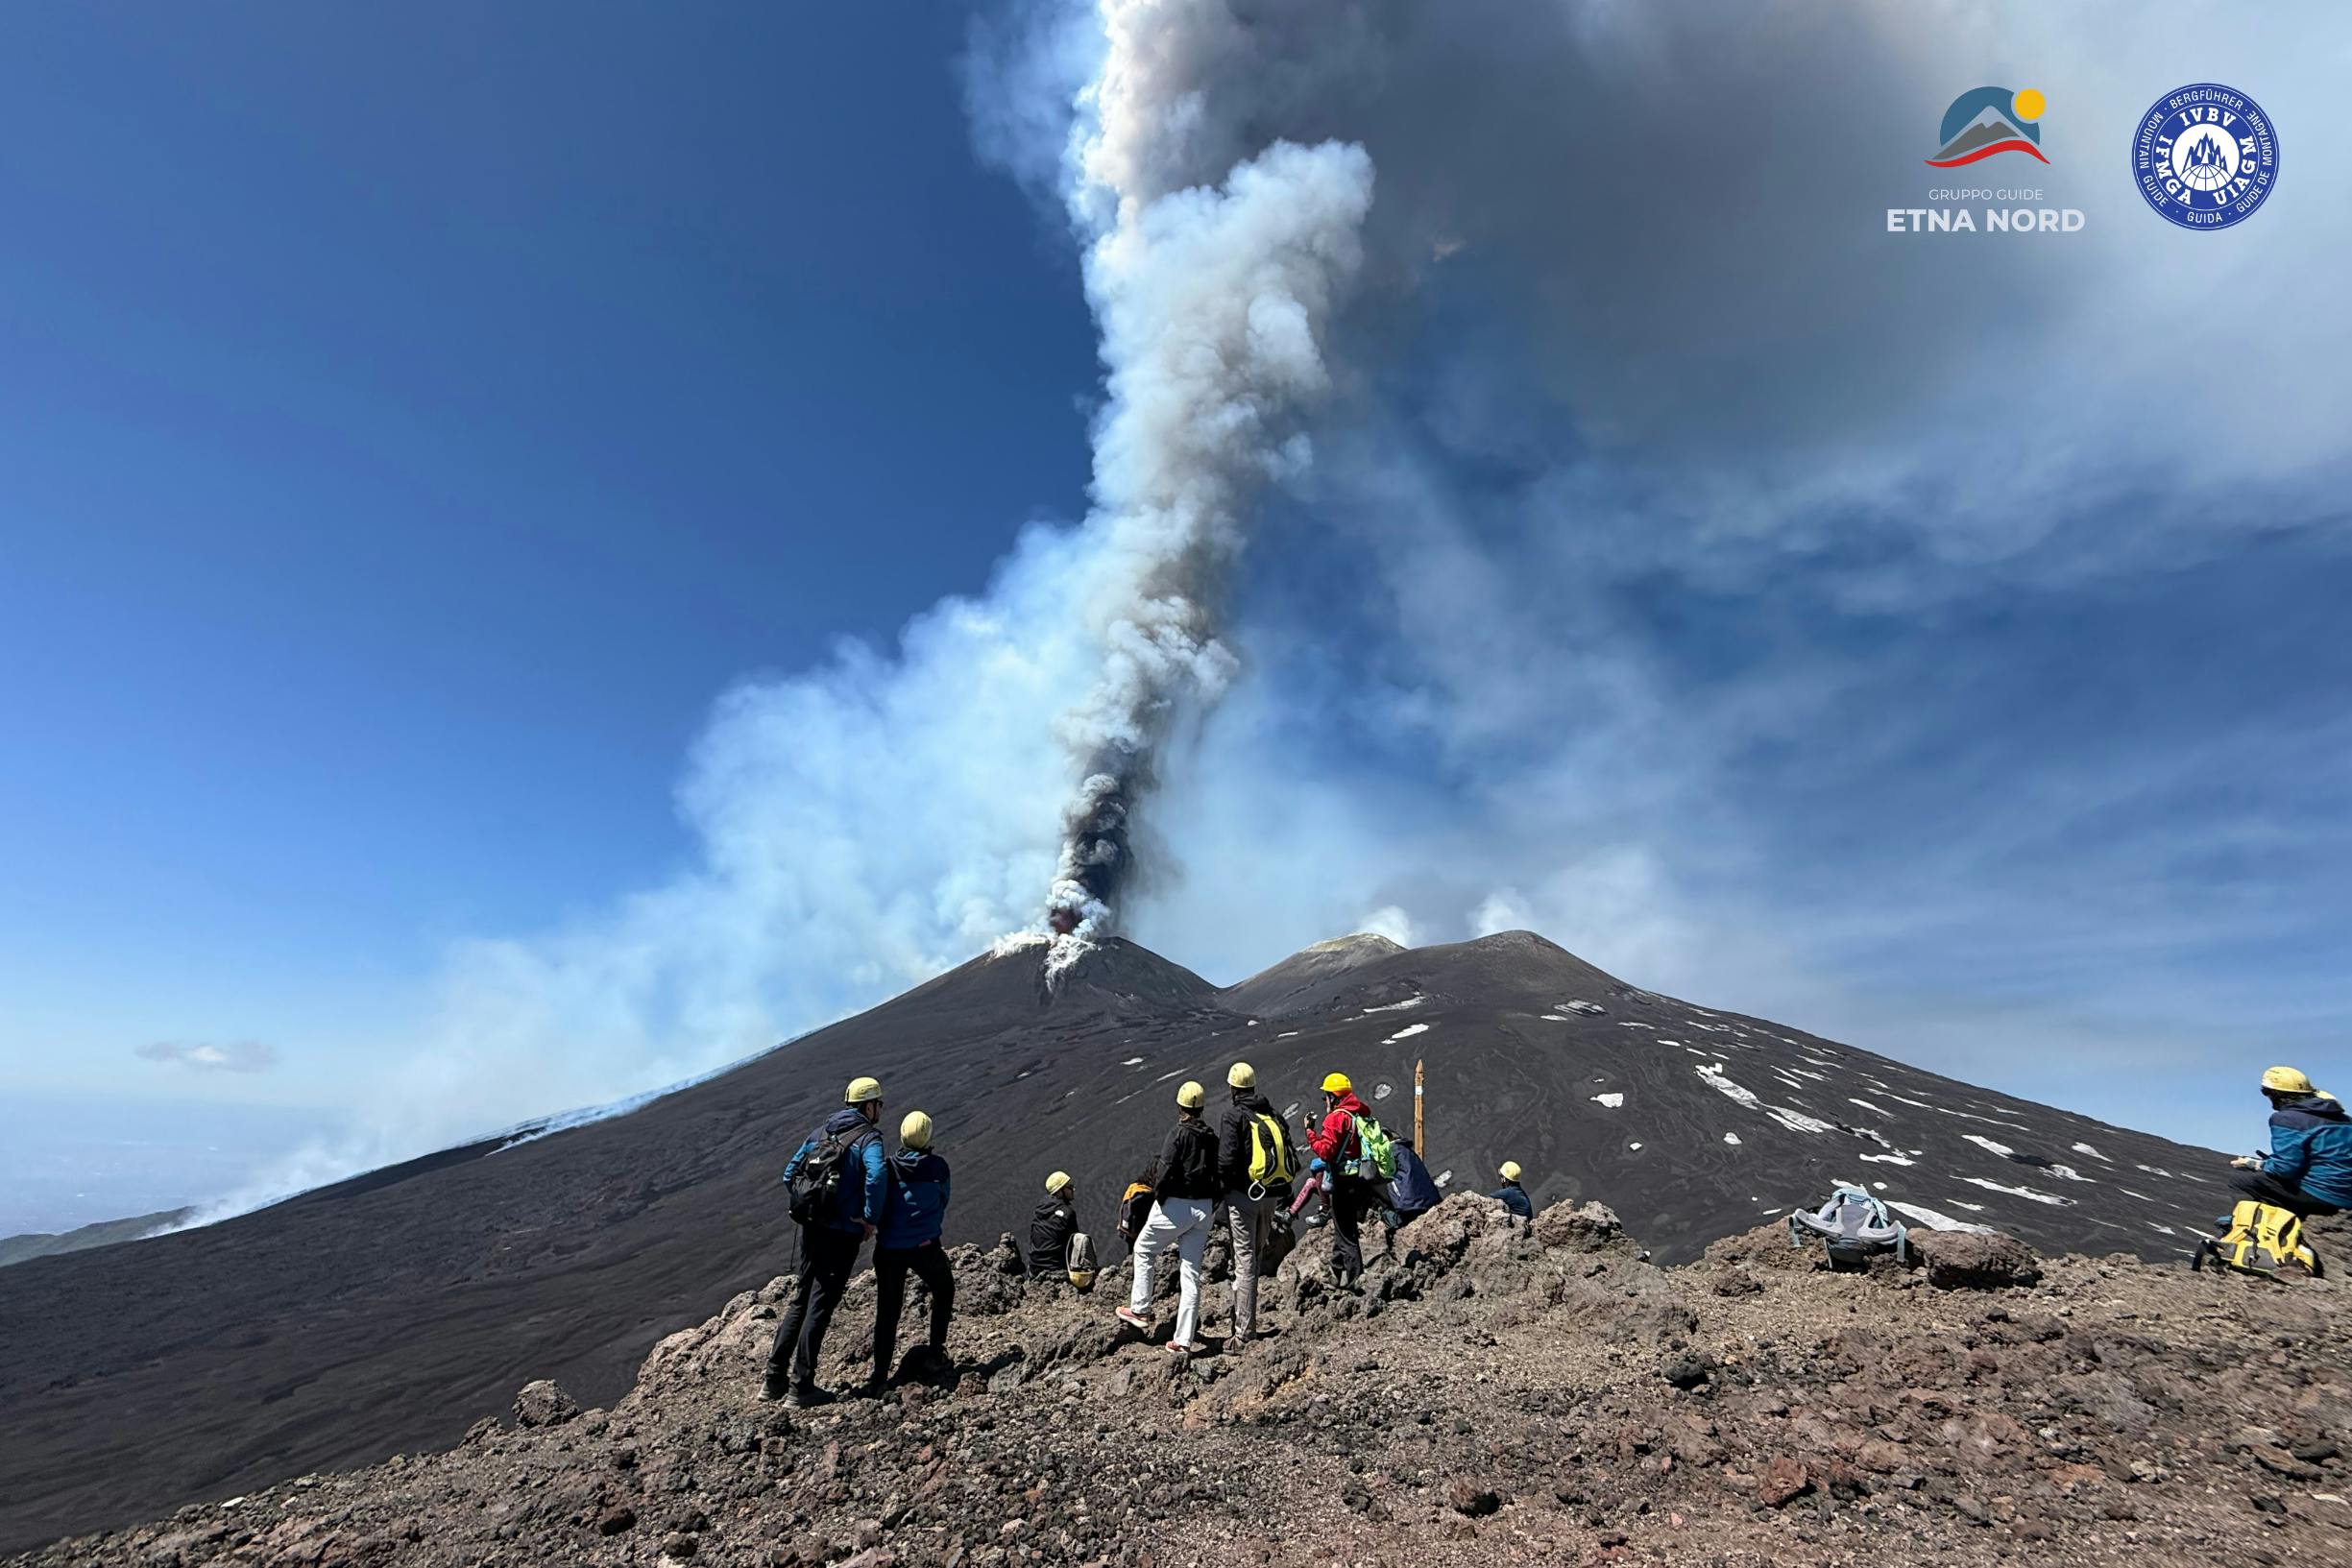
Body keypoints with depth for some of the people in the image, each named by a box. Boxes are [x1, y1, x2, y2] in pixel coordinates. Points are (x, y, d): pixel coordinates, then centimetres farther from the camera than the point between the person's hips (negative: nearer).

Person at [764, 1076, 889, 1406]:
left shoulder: (820, 1133, 12)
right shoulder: (868, 1138, -11)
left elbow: (789, 1174, 13)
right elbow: (876, 1176, -29)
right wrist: (872, 1218, -17)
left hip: (812, 1229, 7)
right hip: (844, 1235, -7)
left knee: (801, 1301, 18)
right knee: (820, 1307, 1)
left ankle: (775, 1379, 22)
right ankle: (801, 1387, 8)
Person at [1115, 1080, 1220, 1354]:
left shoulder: (1179, 1133, -12)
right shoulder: (1212, 1137, 6)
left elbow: (1167, 1170, -20)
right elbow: (1219, 1176, 7)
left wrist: (1159, 1197, -4)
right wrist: (1209, 1207, 14)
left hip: (1176, 1205, -6)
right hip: (1204, 1209, 6)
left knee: (1143, 1251, 18)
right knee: (1192, 1272, 9)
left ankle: (1140, 1311, 20)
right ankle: (1184, 1340, 11)